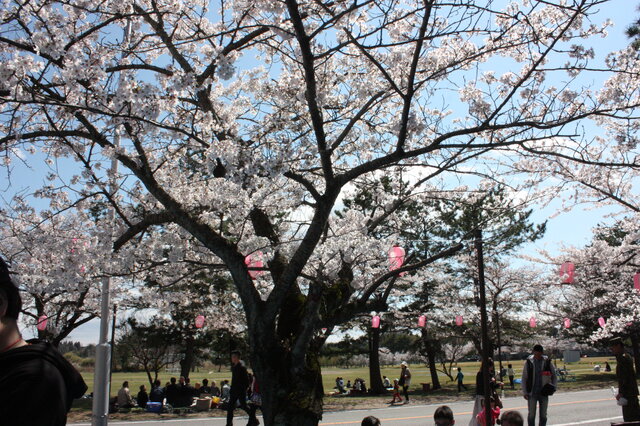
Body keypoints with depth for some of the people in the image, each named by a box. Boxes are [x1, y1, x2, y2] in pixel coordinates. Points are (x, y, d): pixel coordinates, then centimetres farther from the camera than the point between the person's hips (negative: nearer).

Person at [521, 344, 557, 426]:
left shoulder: (547, 362, 1)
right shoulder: (528, 362, -1)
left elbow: (554, 376, 10)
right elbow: (524, 378, 3)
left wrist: (553, 387, -6)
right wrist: (524, 392, -2)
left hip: (544, 392, 1)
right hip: (532, 393, -1)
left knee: (543, 415, 9)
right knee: (531, 414, 1)